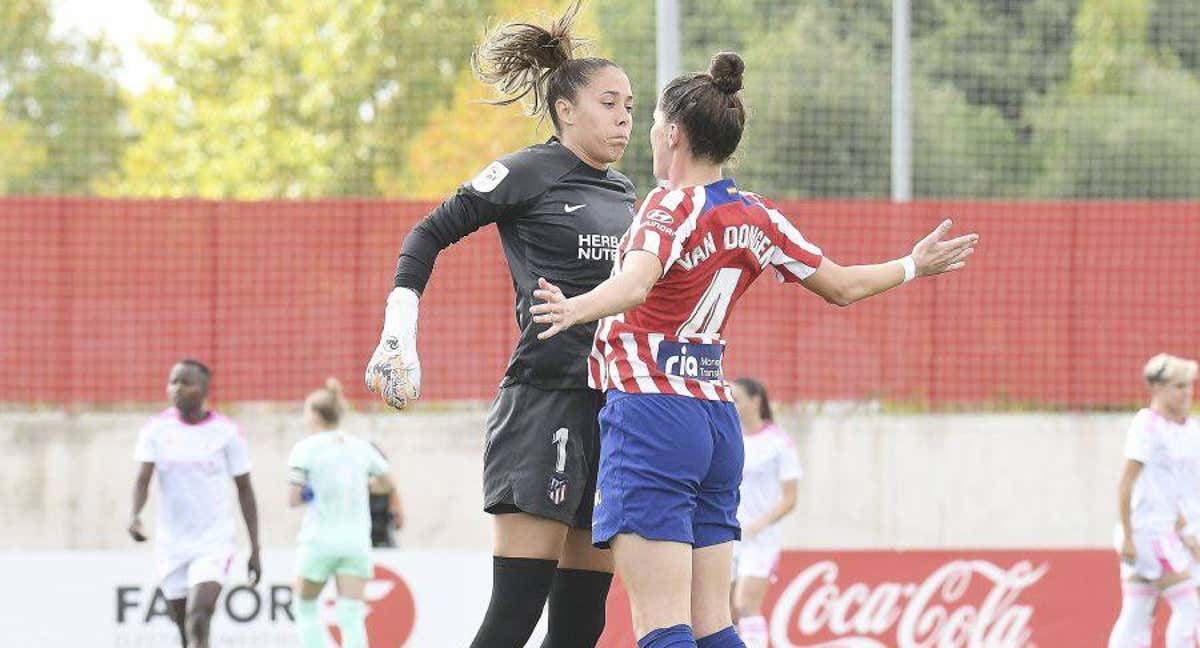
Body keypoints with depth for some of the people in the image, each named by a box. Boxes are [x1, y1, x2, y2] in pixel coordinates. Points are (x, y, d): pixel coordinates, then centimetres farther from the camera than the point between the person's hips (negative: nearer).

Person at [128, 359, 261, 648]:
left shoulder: (227, 432, -4)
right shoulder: (156, 429, 0)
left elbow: (244, 489, 2)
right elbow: (143, 479, -10)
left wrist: (255, 549, 1)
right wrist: (135, 516, -32)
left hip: (215, 541, -3)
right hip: (171, 544, 3)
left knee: (198, 620, -23)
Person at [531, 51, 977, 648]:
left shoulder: (673, 207, -9)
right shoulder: (757, 218, 11)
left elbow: (634, 285, -30)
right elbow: (841, 287, 21)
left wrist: (574, 309, -49)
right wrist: (913, 266, 39)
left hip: (651, 416, -8)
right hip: (716, 418, 8)